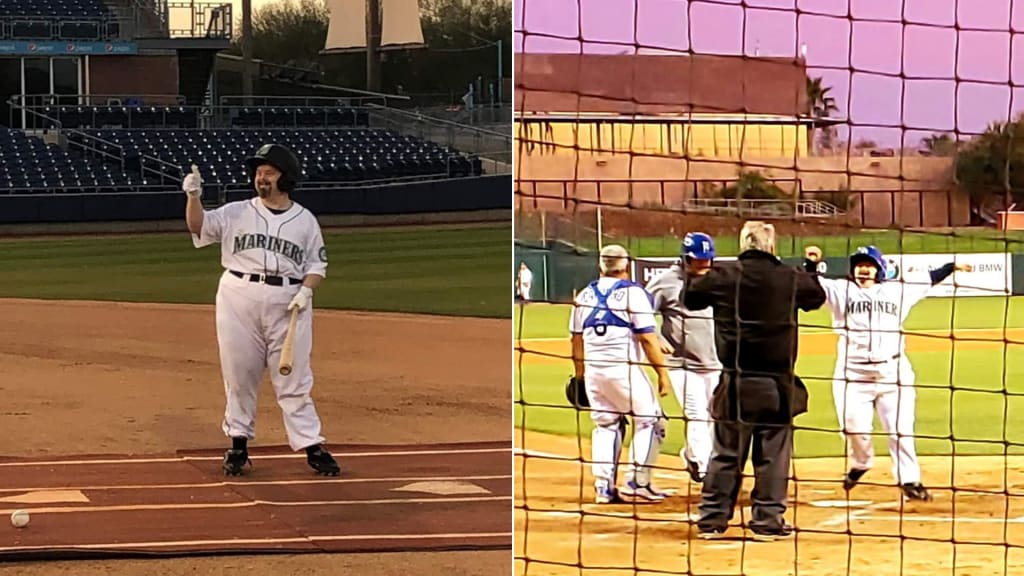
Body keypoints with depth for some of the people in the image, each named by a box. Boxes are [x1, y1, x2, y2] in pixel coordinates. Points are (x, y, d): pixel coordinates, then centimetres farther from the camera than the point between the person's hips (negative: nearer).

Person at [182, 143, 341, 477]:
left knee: (294, 380, -1)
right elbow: (198, 227, -4)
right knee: (239, 375, 5)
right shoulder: (236, 213, 7)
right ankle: (238, 443, 18)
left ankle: (312, 447, 3)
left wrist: (306, 290, -8)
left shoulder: (305, 220, 8)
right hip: (239, 298, 1)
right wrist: (194, 196, -21)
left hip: (288, 303, -1)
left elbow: (317, 265, 10)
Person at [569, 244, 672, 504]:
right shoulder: (633, 292, -6)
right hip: (624, 369, -6)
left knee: (605, 425, 16)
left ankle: (603, 487, 8)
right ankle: (637, 482, -2)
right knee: (650, 421, 5)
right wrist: (663, 372, -7)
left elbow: (577, 339, 13)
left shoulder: (585, 295, 10)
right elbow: (647, 337, -11)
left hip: (593, 370, 6)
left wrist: (580, 375, 22)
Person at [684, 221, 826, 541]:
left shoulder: (722, 277, -4)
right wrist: (808, 270, 32)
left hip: (734, 383, 2)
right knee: (773, 454, 6)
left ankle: (712, 519, 11)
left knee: (725, 453, 9)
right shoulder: (790, 278, -5)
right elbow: (818, 297, 15)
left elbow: (690, 299, 13)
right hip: (776, 383, -2)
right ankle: (767, 520, 7)